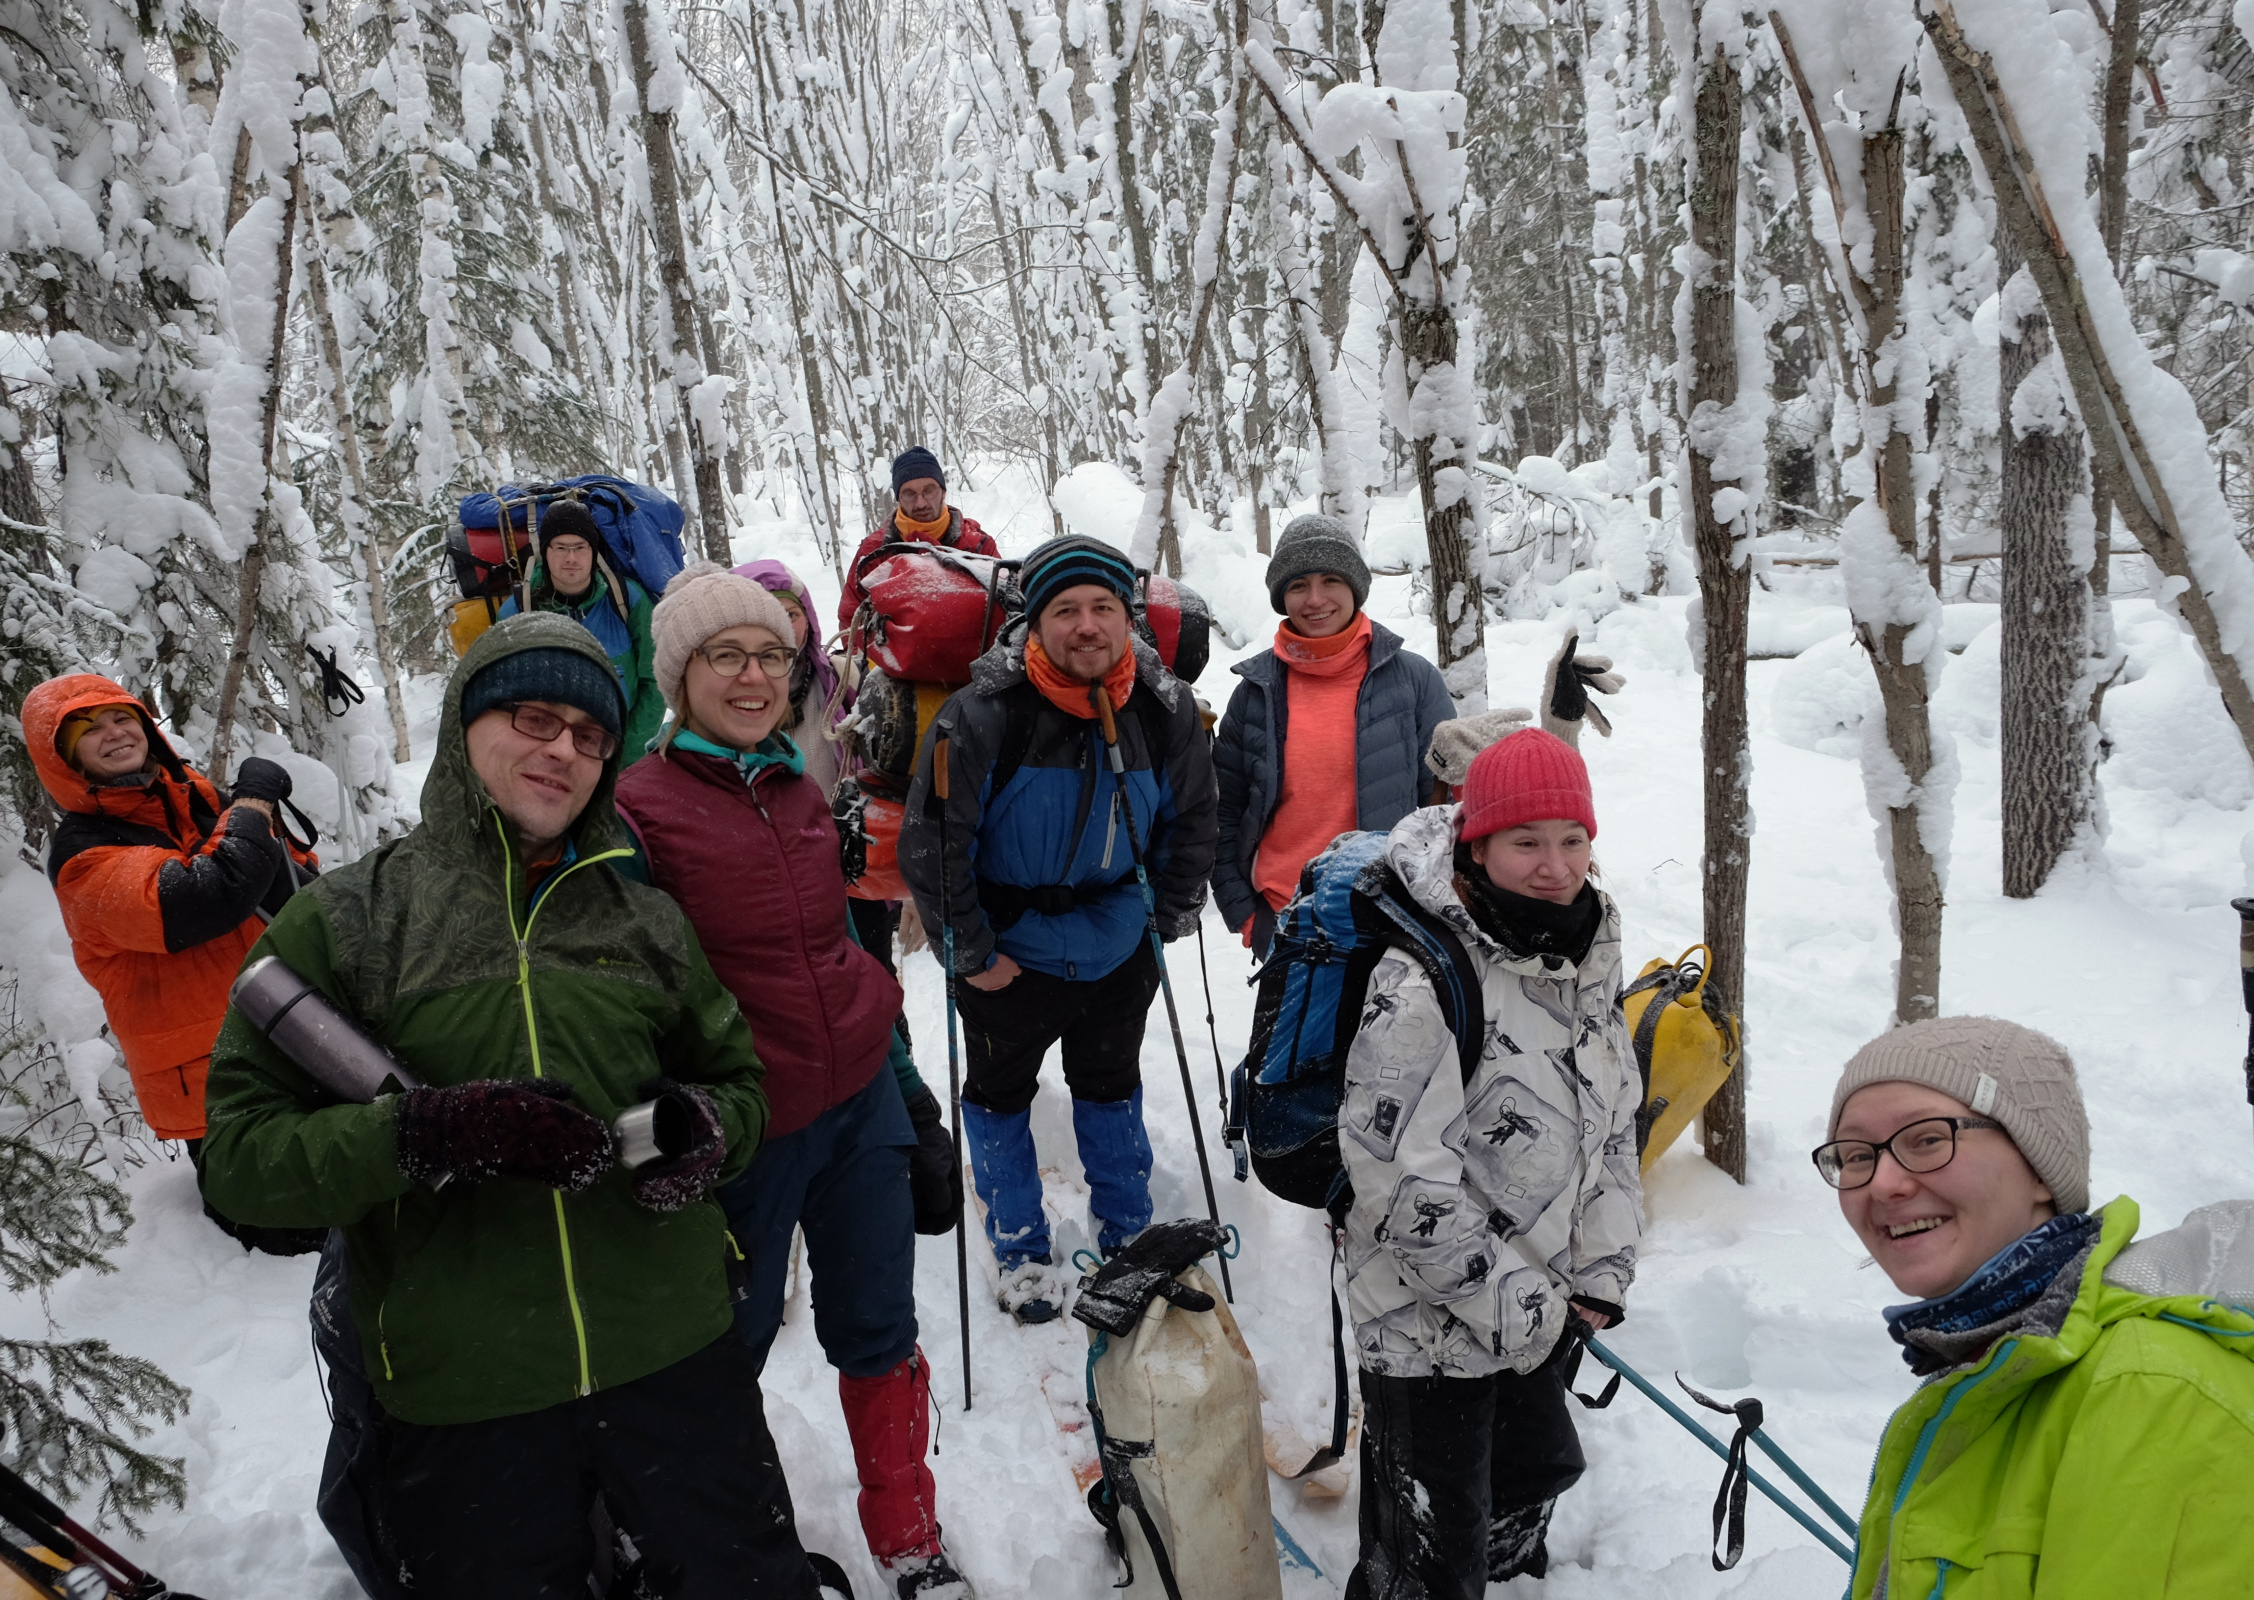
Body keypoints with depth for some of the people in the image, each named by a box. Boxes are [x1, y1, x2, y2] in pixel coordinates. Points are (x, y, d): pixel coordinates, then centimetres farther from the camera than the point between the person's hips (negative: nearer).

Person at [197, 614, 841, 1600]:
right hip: (460, 1398, -2)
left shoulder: (644, 919, 6)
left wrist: (708, 1128, -9)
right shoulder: (343, 920, -2)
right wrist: (426, 1135, -22)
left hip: (679, 1358, 2)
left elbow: (737, 1078, 14)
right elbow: (239, 1155, -6)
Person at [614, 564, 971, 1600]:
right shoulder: (636, 809, -13)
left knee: (878, 1328, 14)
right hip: (742, 1128, -4)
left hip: (862, 1103, 5)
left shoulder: (802, 793, 6)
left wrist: (908, 1090, 16)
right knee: (732, 1343, 15)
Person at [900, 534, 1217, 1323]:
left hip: (1117, 949, 3)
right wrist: (970, 953, -13)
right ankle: (1021, 1251, 37)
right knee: (999, 1096, 15)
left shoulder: (1166, 710, -12)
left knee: (1112, 1087, 23)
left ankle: (1128, 1231, 44)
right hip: (1010, 954, -3)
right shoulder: (982, 716, -24)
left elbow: (1189, 821, 5)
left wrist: (1173, 914, 6)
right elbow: (931, 844, -18)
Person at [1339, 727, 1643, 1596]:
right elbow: (1403, 1174, -26)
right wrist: (1511, 1303, -17)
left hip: (1542, 1308, 8)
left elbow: (1612, 1125, 10)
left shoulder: (1587, 958, 1)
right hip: (1430, 1327, -7)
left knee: (1530, 1490, 28)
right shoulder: (1423, 981, -26)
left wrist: (1601, 1276, 2)